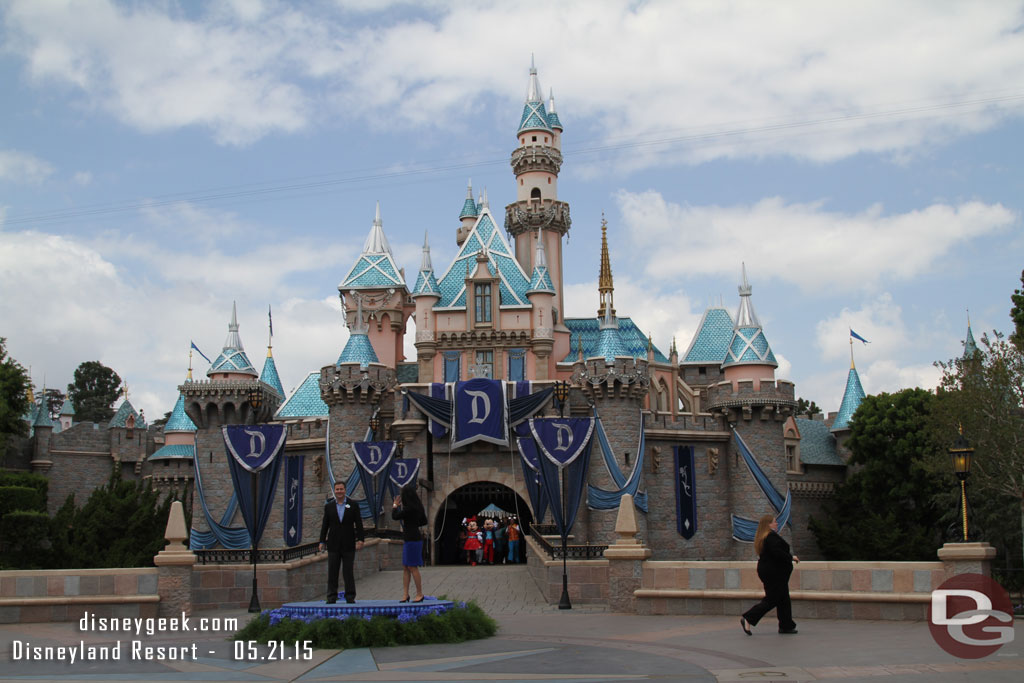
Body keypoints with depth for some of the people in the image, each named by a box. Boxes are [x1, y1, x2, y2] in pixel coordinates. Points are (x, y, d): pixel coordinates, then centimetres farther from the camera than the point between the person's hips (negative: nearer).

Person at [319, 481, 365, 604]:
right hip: (333, 544, 1)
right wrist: (322, 541, 2)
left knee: (348, 571, 0)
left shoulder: (353, 506, 5)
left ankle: (350, 597, 6)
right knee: (332, 571, 1)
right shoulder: (329, 506, 9)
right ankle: (332, 597, 6)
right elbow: (325, 525, 9)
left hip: (348, 544, -1)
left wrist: (360, 539, -9)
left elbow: (359, 524, 1)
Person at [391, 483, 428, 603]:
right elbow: (424, 521, 19)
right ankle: (405, 594, 12)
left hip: (412, 540, -10)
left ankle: (420, 594, 6)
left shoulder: (409, 508, -19)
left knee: (412, 567, -2)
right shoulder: (417, 506, 10)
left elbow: (395, 516, -12)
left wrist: (395, 505, 4)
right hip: (408, 540, 10)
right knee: (405, 567, 10)